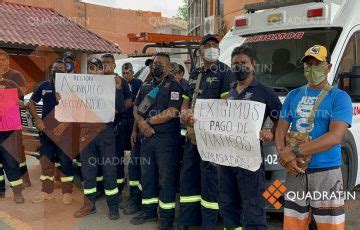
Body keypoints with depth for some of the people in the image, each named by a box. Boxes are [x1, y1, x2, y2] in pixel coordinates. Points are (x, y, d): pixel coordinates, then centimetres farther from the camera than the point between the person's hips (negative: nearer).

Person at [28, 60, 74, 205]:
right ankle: (47, 191, 20)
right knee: (46, 160, 9)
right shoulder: (43, 86, 11)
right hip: (46, 129, 4)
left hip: (64, 129, -4)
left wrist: (65, 123, -16)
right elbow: (31, 103, 14)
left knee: (66, 160, -1)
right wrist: (37, 120, -1)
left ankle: (67, 192, 8)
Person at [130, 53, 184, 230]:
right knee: (147, 175, 12)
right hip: (147, 137, 6)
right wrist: (141, 122, -9)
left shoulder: (174, 86, -4)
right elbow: (136, 109, 12)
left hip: (167, 138, -6)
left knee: (166, 177, 0)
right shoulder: (146, 87, 16)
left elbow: (172, 113, -15)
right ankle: (149, 211, 25)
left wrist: (149, 121, -10)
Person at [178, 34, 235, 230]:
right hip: (192, 132, 8)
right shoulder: (195, 74, 19)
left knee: (209, 177, -5)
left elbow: (227, 103, -15)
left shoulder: (224, 72, -4)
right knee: (188, 174, 13)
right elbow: (186, 101, 21)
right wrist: (185, 113, -2)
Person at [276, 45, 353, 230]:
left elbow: (335, 137, -15)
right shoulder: (293, 95, 12)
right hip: (295, 173, 4)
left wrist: (295, 151, -19)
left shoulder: (339, 97, -3)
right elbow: (281, 130, 8)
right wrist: (283, 155, -12)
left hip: (326, 174, -4)